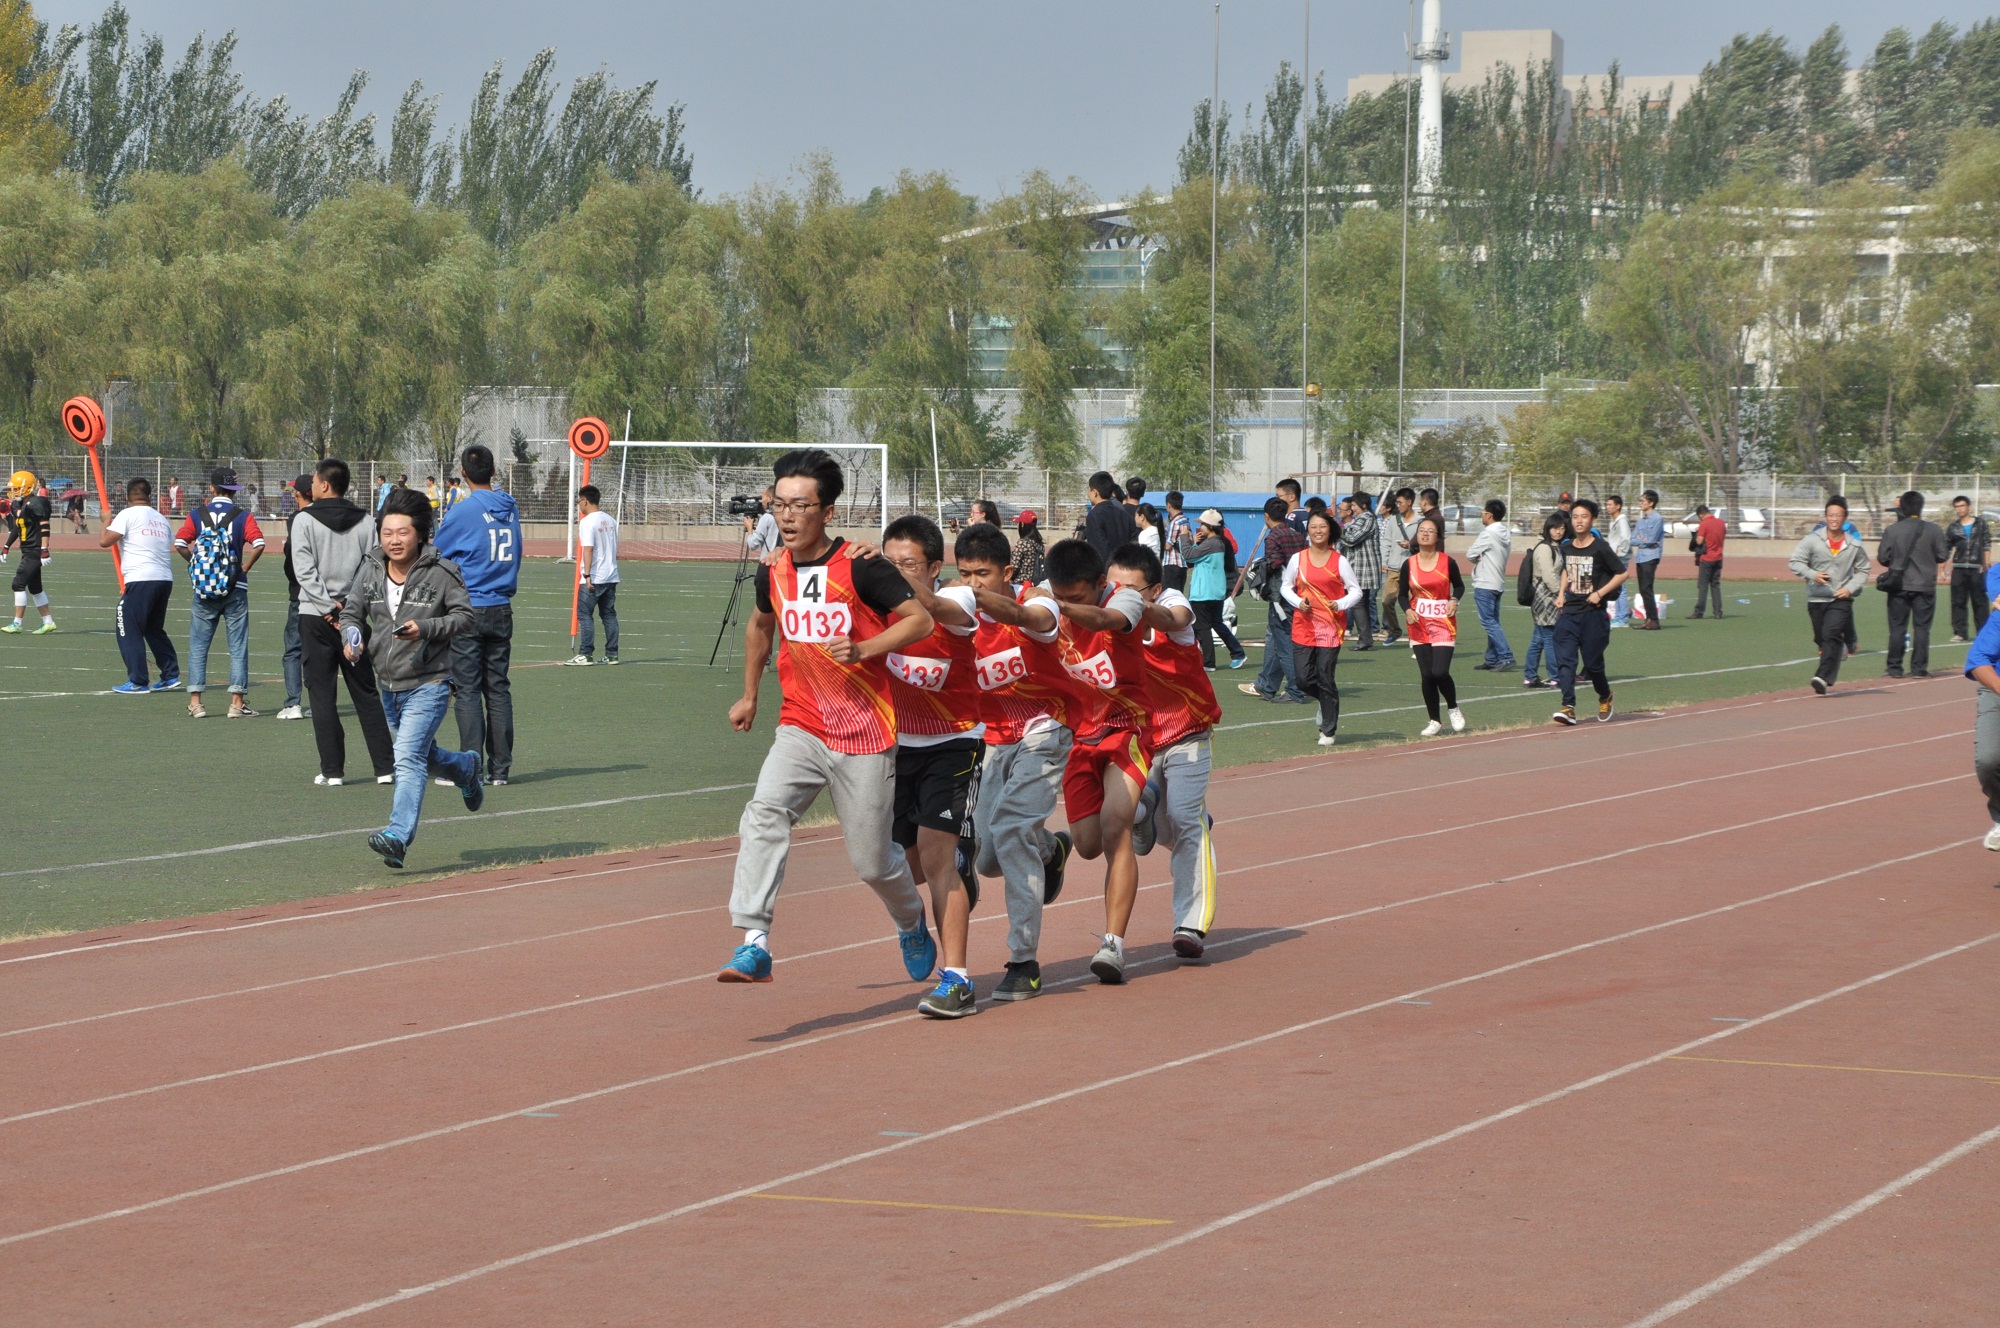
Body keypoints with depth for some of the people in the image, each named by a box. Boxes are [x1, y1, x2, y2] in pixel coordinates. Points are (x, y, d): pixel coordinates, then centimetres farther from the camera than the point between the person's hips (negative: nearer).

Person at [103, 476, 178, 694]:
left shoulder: (128, 515, -3)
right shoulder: (161, 519, 17)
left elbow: (104, 541, -7)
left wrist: (107, 522, 10)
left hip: (141, 580, -7)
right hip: (165, 580, 7)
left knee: (129, 631, 0)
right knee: (154, 629, 21)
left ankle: (138, 682, -4)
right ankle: (171, 676, 18)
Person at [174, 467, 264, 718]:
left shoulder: (197, 515, 2)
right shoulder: (243, 517, -2)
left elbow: (179, 543, -9)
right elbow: (259, 544, -16)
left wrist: (197, 564, 4)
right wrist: (245, 568, -4)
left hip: (204, 588, 1)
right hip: (235, 588, -1)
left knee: (198, 646, 8)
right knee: (238, 646, 4)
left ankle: (195, 702, 3)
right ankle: (237, 702, 1)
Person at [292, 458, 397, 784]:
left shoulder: (305, 521, -5)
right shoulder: (365, 522, 3)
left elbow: (305, 571, -12)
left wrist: (329, 607, -9)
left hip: (316, 618, -3)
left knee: (322, 695, 3)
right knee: (366, 694, 9)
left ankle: (332, 770, 0)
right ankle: (385, 766, 6)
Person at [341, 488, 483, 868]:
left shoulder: (440, 573, -12)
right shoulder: (370, 570, 1)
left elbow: (464, 615, -8)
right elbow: (352, 612, 11)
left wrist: (425, 629, -23)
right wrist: (352, 635, -12)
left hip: (428, 684, -7)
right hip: (388, 683, 7)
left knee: (408, 758, -20)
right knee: (423, 755, 23)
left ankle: (399, 835, -25)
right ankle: (466, 768, 54)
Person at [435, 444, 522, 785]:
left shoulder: (463, 510, -12)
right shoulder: (510, 509, 5)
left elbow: (438, 555, -2)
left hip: (468, 610, -5)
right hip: (502, 609, 5)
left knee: (467, 690, -2)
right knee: (498, 689, 9)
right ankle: (500, 768, 9)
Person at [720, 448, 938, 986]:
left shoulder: (860, 567, -12)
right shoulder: (773, 571, 5)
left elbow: (921, 619, -10)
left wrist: (862, 650, -22)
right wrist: (749, 695, 29)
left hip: (865, 735, -4)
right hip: (801, 727, 4)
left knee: (871, 861, 5)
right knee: (764, 812, -25)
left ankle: (912, 922, 40)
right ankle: (753, 944, -31)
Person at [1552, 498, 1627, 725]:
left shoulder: (1600, 548, -10)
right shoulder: (1567, 547, 8)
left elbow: (1622, 573, -6)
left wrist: (1600, 593, -13)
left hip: (1593, 613, -5)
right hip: (1569, 612, 5)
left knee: (1592, 663, 3)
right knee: (1565, 660, -9)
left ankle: (1605, 697, 31)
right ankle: (1568, 707, -14)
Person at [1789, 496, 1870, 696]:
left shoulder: (1855, 546, 0)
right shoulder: (1812, 540, -3)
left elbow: (1863, 571, 11)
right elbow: (1796, 562, -3)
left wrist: (1850, 588, -6)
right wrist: (1812, 574, -20)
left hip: (1841, 599, -2)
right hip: (1816, 598, 2)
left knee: (1832, 636, -19)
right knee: (1821, 639, 12)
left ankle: (1824, 677, -26)